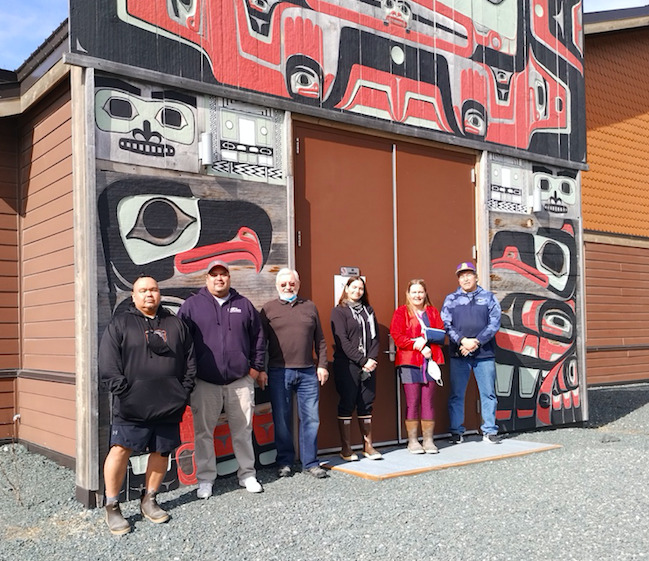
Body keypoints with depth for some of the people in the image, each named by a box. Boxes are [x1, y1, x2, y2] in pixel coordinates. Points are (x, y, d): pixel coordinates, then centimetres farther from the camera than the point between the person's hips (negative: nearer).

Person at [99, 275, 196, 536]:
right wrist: (122, 390, -11)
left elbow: (190, 360, 14)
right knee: (120, 449, -7)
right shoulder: (120, 324, 5)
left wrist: (184, 391, 5)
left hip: (169, 405, 4)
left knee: (161, 451, 9)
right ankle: (112, 507, 9)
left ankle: (149, 500, 26)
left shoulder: (176, 324, 14)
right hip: (132, 405, -3)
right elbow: (107, 361, -4)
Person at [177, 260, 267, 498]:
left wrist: (257, 367, 7)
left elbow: (258, 337, 13)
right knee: (203, 431, 6)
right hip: (204, 382, -1)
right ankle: (205, 478, 18)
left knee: (243, 429, 9)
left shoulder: (244, 305, 10)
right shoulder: (192, 305, 3)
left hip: (240, 380, 2)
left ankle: (247, 474, 22)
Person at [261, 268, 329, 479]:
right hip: (279, 373, -2)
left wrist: (322, 365, 6)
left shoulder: (310, 307, 12)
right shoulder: (268, 309, 5)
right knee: (282, 420, 6)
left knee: (310, 418, 4)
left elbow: (320, 340, 14)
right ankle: (285, 462, 19)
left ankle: (310, 463, 15)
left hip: (308, 372, 2)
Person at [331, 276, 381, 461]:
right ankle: (346, 448, 6)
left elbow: (374, 337, 10)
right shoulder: (339, 311, 0)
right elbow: (342, 341, -9)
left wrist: (372, 359, -6)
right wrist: (362, 361, -13)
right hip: (347, 366, -5)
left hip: (368, 365, 5)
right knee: (347, 405, 0)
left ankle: (368, 446, 13)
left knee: (366, 405, 7)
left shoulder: (368, 311, 16)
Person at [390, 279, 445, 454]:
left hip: (430, 360, 3)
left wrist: (426, 339, -9)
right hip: (409, 361, -3)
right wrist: (418, 347, -12)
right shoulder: (401, 312, 6)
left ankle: (428, 440, 10)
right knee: (412, 402, -3)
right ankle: (412, 441, 5)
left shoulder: (432, 311, 18)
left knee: (428, 401, 3)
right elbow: (397, 336, -4)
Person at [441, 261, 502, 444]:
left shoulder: (488, 297, 9)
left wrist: (477, 342, -11)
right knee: (456, 394, 3)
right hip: (458, 354, 0)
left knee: (488, 393, 3)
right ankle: (456, 432, 12)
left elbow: (495, 323, 0)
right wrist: (463, 340, -14)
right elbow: (446, 324, 0)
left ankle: (489, 431, 13)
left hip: (484, 353, 0)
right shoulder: (451, 299, 10)